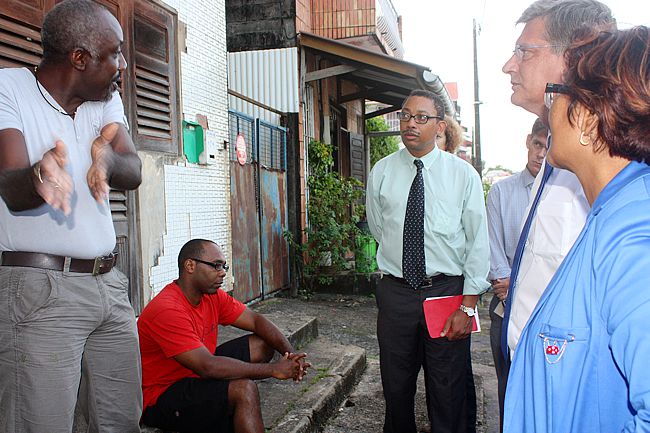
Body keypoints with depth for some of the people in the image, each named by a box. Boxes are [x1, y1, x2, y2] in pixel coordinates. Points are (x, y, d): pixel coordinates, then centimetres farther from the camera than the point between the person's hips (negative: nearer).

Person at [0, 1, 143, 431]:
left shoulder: (106, 98, 10)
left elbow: (133, 173, -7)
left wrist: (107, 158, -29)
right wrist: (39, 176, -42)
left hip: (109, 283, 6)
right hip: (39, 287, -5)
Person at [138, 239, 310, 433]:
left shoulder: (213, 296, -1)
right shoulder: (167, 310, -27)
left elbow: (256, 320, 4)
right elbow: (208, 366, -32)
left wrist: (289, 353, -14)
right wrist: (273, 369, -27)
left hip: (197, 376, 9)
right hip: (161, 399, -9)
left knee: (262, 344, 3)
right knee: (244, 389, -29)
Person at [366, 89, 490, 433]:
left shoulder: (463, 174, -4)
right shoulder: (381, 172, 2)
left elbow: (478, 242, -5)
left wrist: (468, 305, -10)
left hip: (447, 291, -2)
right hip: (395, 292, 2)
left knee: (449, 392, 8)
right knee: (396, 390, 14)